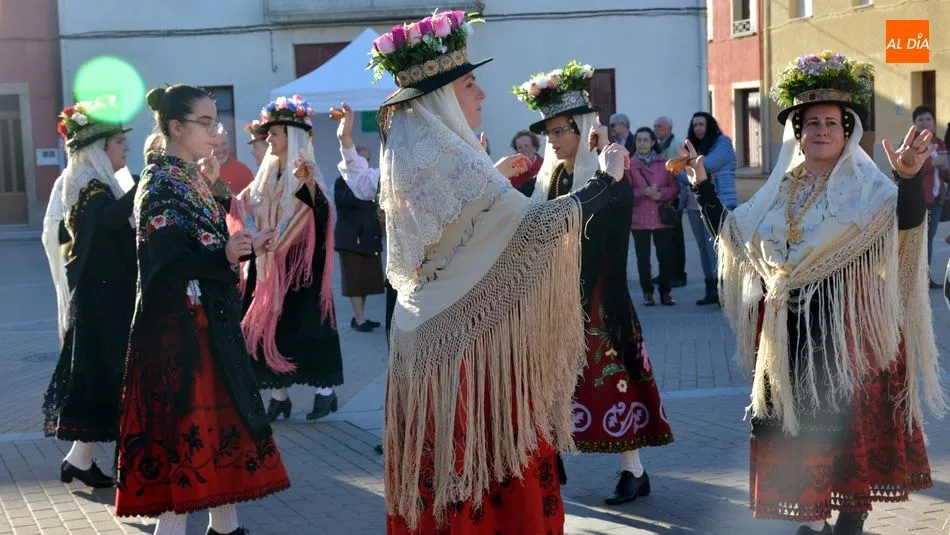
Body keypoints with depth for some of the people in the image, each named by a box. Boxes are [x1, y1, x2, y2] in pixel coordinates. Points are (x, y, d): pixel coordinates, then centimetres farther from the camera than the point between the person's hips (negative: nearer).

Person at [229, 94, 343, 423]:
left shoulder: (306, 174, -9)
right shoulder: (266, 177, 12)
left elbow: (323, 216, -23)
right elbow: (247, 213, 16)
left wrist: (309, 186, -40)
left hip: (301, 266, -7)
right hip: (268, 267, 7)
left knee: (304, 326, -5)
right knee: (270, 327, 5)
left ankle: (325, 390, 4)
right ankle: (279, 395, 11)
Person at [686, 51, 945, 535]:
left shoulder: (867, 189, -6)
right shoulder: (781, 190, 11)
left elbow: (908, 220, -26)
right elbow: (732, 233, 18)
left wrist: (908, 178, -45)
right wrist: (703, 186, 13)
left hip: (847, 330, -5)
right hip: (787, 332, 5)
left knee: (850, 425, -2)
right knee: (794, 424, 10)